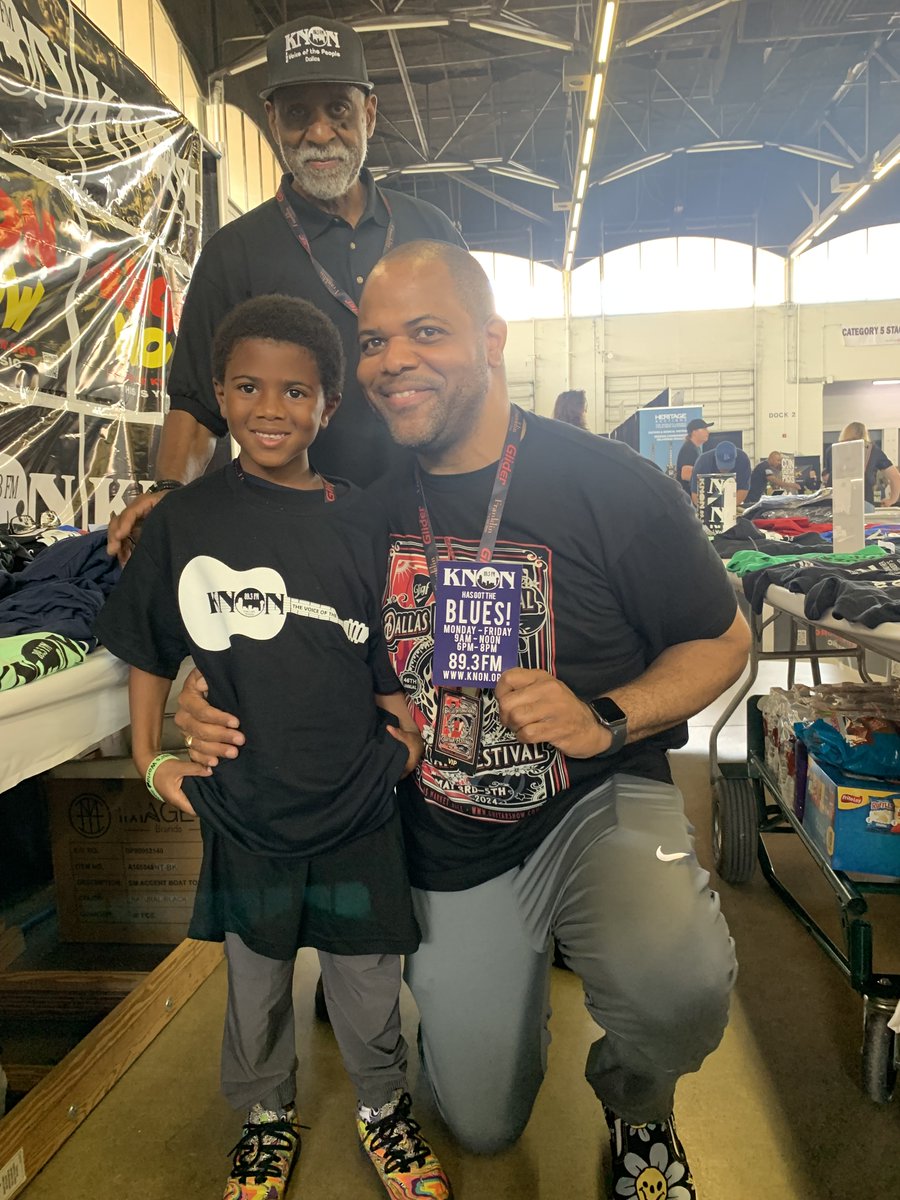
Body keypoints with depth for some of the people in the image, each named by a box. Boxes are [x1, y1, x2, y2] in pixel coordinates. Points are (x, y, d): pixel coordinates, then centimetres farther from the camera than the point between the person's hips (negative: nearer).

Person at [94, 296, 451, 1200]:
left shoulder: (359, 522, -5)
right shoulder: (184, 521, -6)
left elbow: (385, 656, 5)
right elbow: (150, 649, 3)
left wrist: (407, 735, -4)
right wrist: (151, 759, 0)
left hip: (355, 802, 0)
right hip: (242, 801, 0)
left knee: (366, 974, 17)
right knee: (254, 974, 21)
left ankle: (382, 1103, 45)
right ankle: (268, 1112, 48)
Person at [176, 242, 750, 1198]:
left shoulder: (611, 484, -14)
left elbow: (722, 641, -5)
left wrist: (605, 721, -22)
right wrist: (210, 701, -13)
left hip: (596, 804, -2)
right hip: (445, 848, 3)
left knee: (679, 986, -35)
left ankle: (636, 1103, 5)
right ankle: (531, 946, 47)